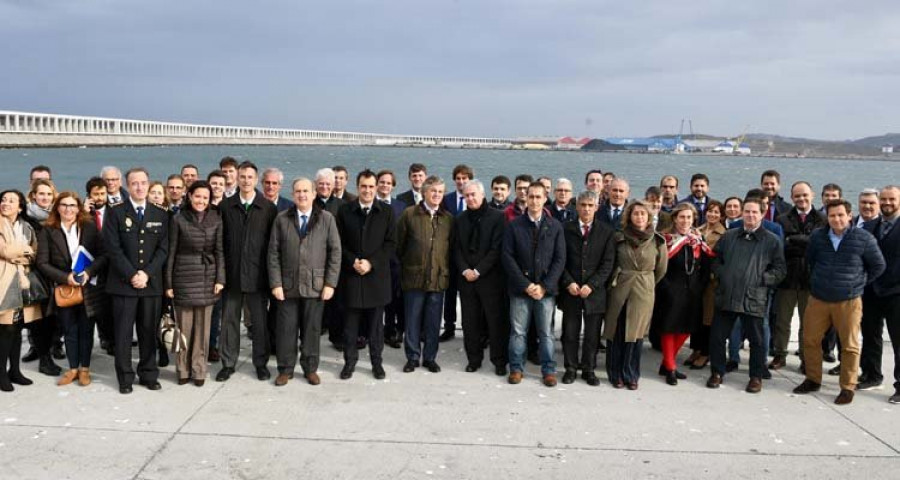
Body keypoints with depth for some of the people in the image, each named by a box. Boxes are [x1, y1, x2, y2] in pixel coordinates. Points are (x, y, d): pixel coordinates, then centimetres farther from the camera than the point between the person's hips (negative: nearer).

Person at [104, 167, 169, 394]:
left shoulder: (160, 215, 9)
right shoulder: (116, 213, 2)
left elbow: (163, 248, 4)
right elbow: (113, 248, -5)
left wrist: (147, 273, -8)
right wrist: (131, 274, -12)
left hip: (151, 282, 2)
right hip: (123, 282, -2)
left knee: (149, 331, 7)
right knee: (123, 332, 2)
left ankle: (148, 374, 17)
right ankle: (125, 378, 12)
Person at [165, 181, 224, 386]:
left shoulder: (216, 220, 4)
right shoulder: (179, 219, 0)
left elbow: (220, 251, 4)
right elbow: (171, 252, 1)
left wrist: (220, 278, -4)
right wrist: (168, 282, -1)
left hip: (207, 277, 1)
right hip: (184, 276, -1)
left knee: (202, 325, 5)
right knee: (184, 325, 3)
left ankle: (199, 370, 15)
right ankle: (183, 370, 16)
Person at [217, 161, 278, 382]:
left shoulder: (268, 208, -1)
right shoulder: (226, 206, 3)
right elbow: (220, 240, 4)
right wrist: (221, 271, -1)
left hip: (257, 275, -1)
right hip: (232, 274, 1)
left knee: (259, 321, 7)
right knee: (229, 319, 8)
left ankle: (261, 363, 20)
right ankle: (228, 363, 20)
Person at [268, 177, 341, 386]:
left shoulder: (327, 219, 1)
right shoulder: (282, 219, 4)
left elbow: (335, 252, 0)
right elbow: (274, 253, 3)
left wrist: (330, 283, -5)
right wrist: (276, 283, -4)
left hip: (315, 285, -1)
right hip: (288, 285, 1)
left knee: (312, 329, 7)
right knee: (286, 329, 5)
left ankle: (310, 369, 21)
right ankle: (285, 369, 19)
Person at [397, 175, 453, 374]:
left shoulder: (448, 218, 7)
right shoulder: (409, 214, -1)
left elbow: (451, 247, 13)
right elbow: (399, 244, 5)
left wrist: (446, 270, 10)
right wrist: (406, 264, 9)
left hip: (439, 277, 2)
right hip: (414, 276, -2)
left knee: (433, 321, 8)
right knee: (412, 319, 5)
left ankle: (430, 357, 19)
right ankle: (412, 357, 17)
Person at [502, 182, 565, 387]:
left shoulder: (555, 227, 3)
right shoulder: (514, 225, 1)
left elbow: (560, 259, 1)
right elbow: (507, 257, -3)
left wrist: (544, 286, -9)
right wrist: (525, 285, -10)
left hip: (546, 290, 0)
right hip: (520, 288, 0)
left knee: (546, 332, 7)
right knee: (518, 331, 5)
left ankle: (549, 370, 17)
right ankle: (516, 368, 18)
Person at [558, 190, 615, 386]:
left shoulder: (607, 232, 2)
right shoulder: (566, 229, 4)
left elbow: (608, 263, -3)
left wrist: (591, 285, -12)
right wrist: (568, 283, -9)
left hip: (595, 291, 0)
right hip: (570, 290, 0)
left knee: (592, 334, 6)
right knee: (569, 333, 6)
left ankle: (589, 369, 20)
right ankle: (570, 368, 19)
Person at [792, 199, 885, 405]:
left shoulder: (864, 238, -7)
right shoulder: (817, 236, 2)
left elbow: (878, 266, 5)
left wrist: (859, 283, 6)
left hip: (849, 301, -3)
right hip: (817, 299, 3)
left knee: (849, 346, 4)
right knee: (810, 341, 8)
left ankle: (848, 388, 16)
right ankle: (813, 380, 24)